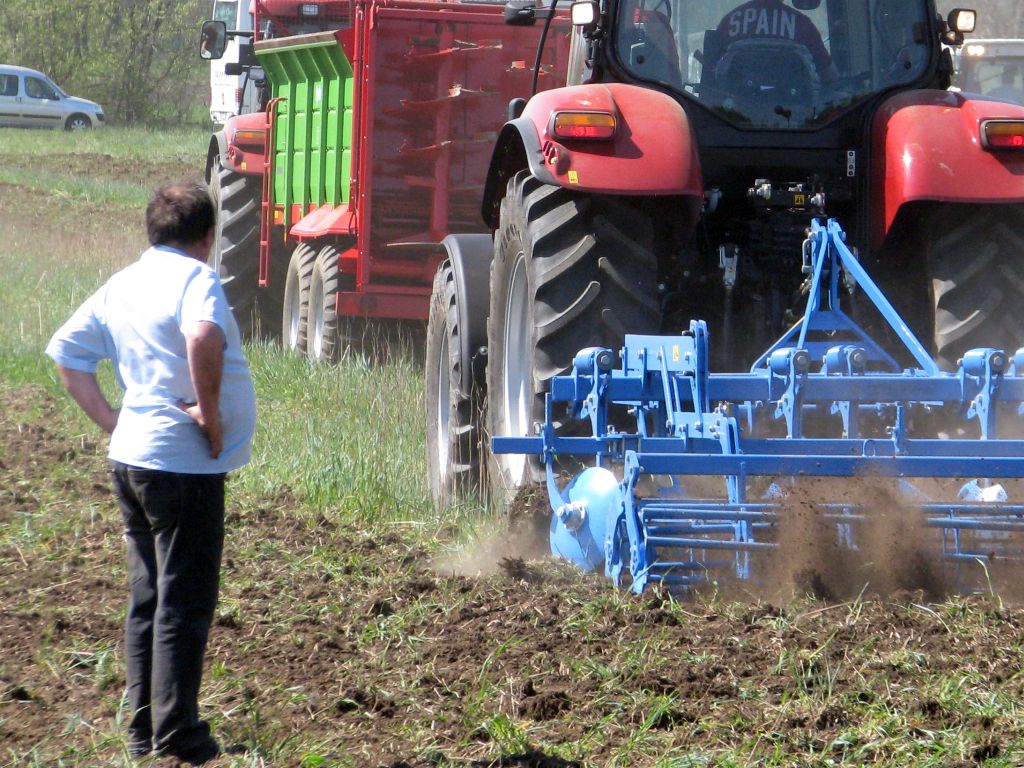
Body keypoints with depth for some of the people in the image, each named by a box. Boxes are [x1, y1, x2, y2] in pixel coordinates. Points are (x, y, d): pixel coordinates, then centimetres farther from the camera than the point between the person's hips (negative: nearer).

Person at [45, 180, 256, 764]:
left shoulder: (123, 285, 11)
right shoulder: (196, 279, -13)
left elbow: (67, 351, 17)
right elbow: (203, 338, -33)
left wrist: (112, 420, 11)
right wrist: (209, 412, -21)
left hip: (132, 456, 8)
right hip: (184, 464, -8)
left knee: (148, 599, 15)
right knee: (185, 601, -1)